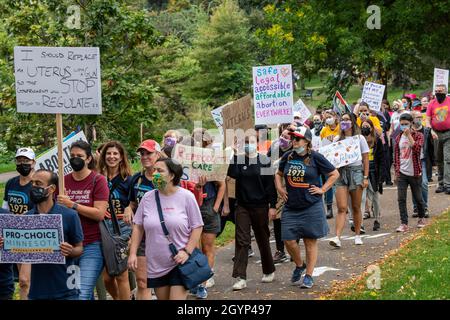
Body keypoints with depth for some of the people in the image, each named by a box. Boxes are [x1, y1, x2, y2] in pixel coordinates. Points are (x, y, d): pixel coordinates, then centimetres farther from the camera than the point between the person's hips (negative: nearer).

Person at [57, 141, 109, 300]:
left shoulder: (98, 180, -3)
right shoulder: (63, 181, 9)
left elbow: (99, 213, -12)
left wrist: (72, 205, -16)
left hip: (91, 246, -5)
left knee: (83, 293, -12)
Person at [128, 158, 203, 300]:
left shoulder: (186, 196, -7)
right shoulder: (148, 198, 2)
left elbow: (197, 227, -3)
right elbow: (138, 227, 9)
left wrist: (187, 251, -13)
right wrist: (133, 253, 2)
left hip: (180, 263, -4)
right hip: (156, 265, 4)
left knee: (177, 297, -10)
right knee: (162, 297, 13)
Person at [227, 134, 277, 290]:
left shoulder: (264, 160, -3)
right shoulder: (239, 159, 4)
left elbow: (270, 184, -3)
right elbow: (232, 174, -11)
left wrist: (272, 206, -6)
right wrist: (235, 155, -16)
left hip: (260, 206, -1)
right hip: (242, 206, 2)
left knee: (263, 240, 12)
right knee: (241, 241, -5)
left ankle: (269, 271, 31)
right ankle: (240, 278, -6)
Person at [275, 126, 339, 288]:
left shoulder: (315, 157, -6)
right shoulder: (288, 157, 4)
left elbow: (334, 174, 3)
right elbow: (278, 174, 22)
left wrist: (322, 189, -4)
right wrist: (279, 188, 7)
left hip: (312, 207, -3)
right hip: (291, 207, 3)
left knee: (310, 241, 4)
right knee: (289, 240, -2)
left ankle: (309, 275, 16)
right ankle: (299, 265, 27)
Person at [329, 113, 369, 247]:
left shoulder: (359, 138, 4)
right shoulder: (337, 139, 12)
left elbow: (365, 159, 2)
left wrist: (366, 177, -4)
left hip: (356, 172, -1)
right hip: (341, 172, 2)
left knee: (356, 207, 6)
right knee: (341, 208, -8)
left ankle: (357, 235, 18)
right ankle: (337, 237, -16)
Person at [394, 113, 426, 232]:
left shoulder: (418, 135, -3)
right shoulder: (398, 138, 9)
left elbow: (417, 148, -23)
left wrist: (409, 135, -21)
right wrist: (396, 171, 9)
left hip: (414, 173, -3)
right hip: (402, 173, 3)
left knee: (418, 198, 8)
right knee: (401, 199, -5)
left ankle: (421, 218, 30)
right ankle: (404, 224, -3)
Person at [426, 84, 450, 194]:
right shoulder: (432, 103, 4)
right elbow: (428, 119, 3)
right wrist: (431, 131, -12)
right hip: (436, 134, 3)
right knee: (439, 160, 11)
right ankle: (441, 183, 20)